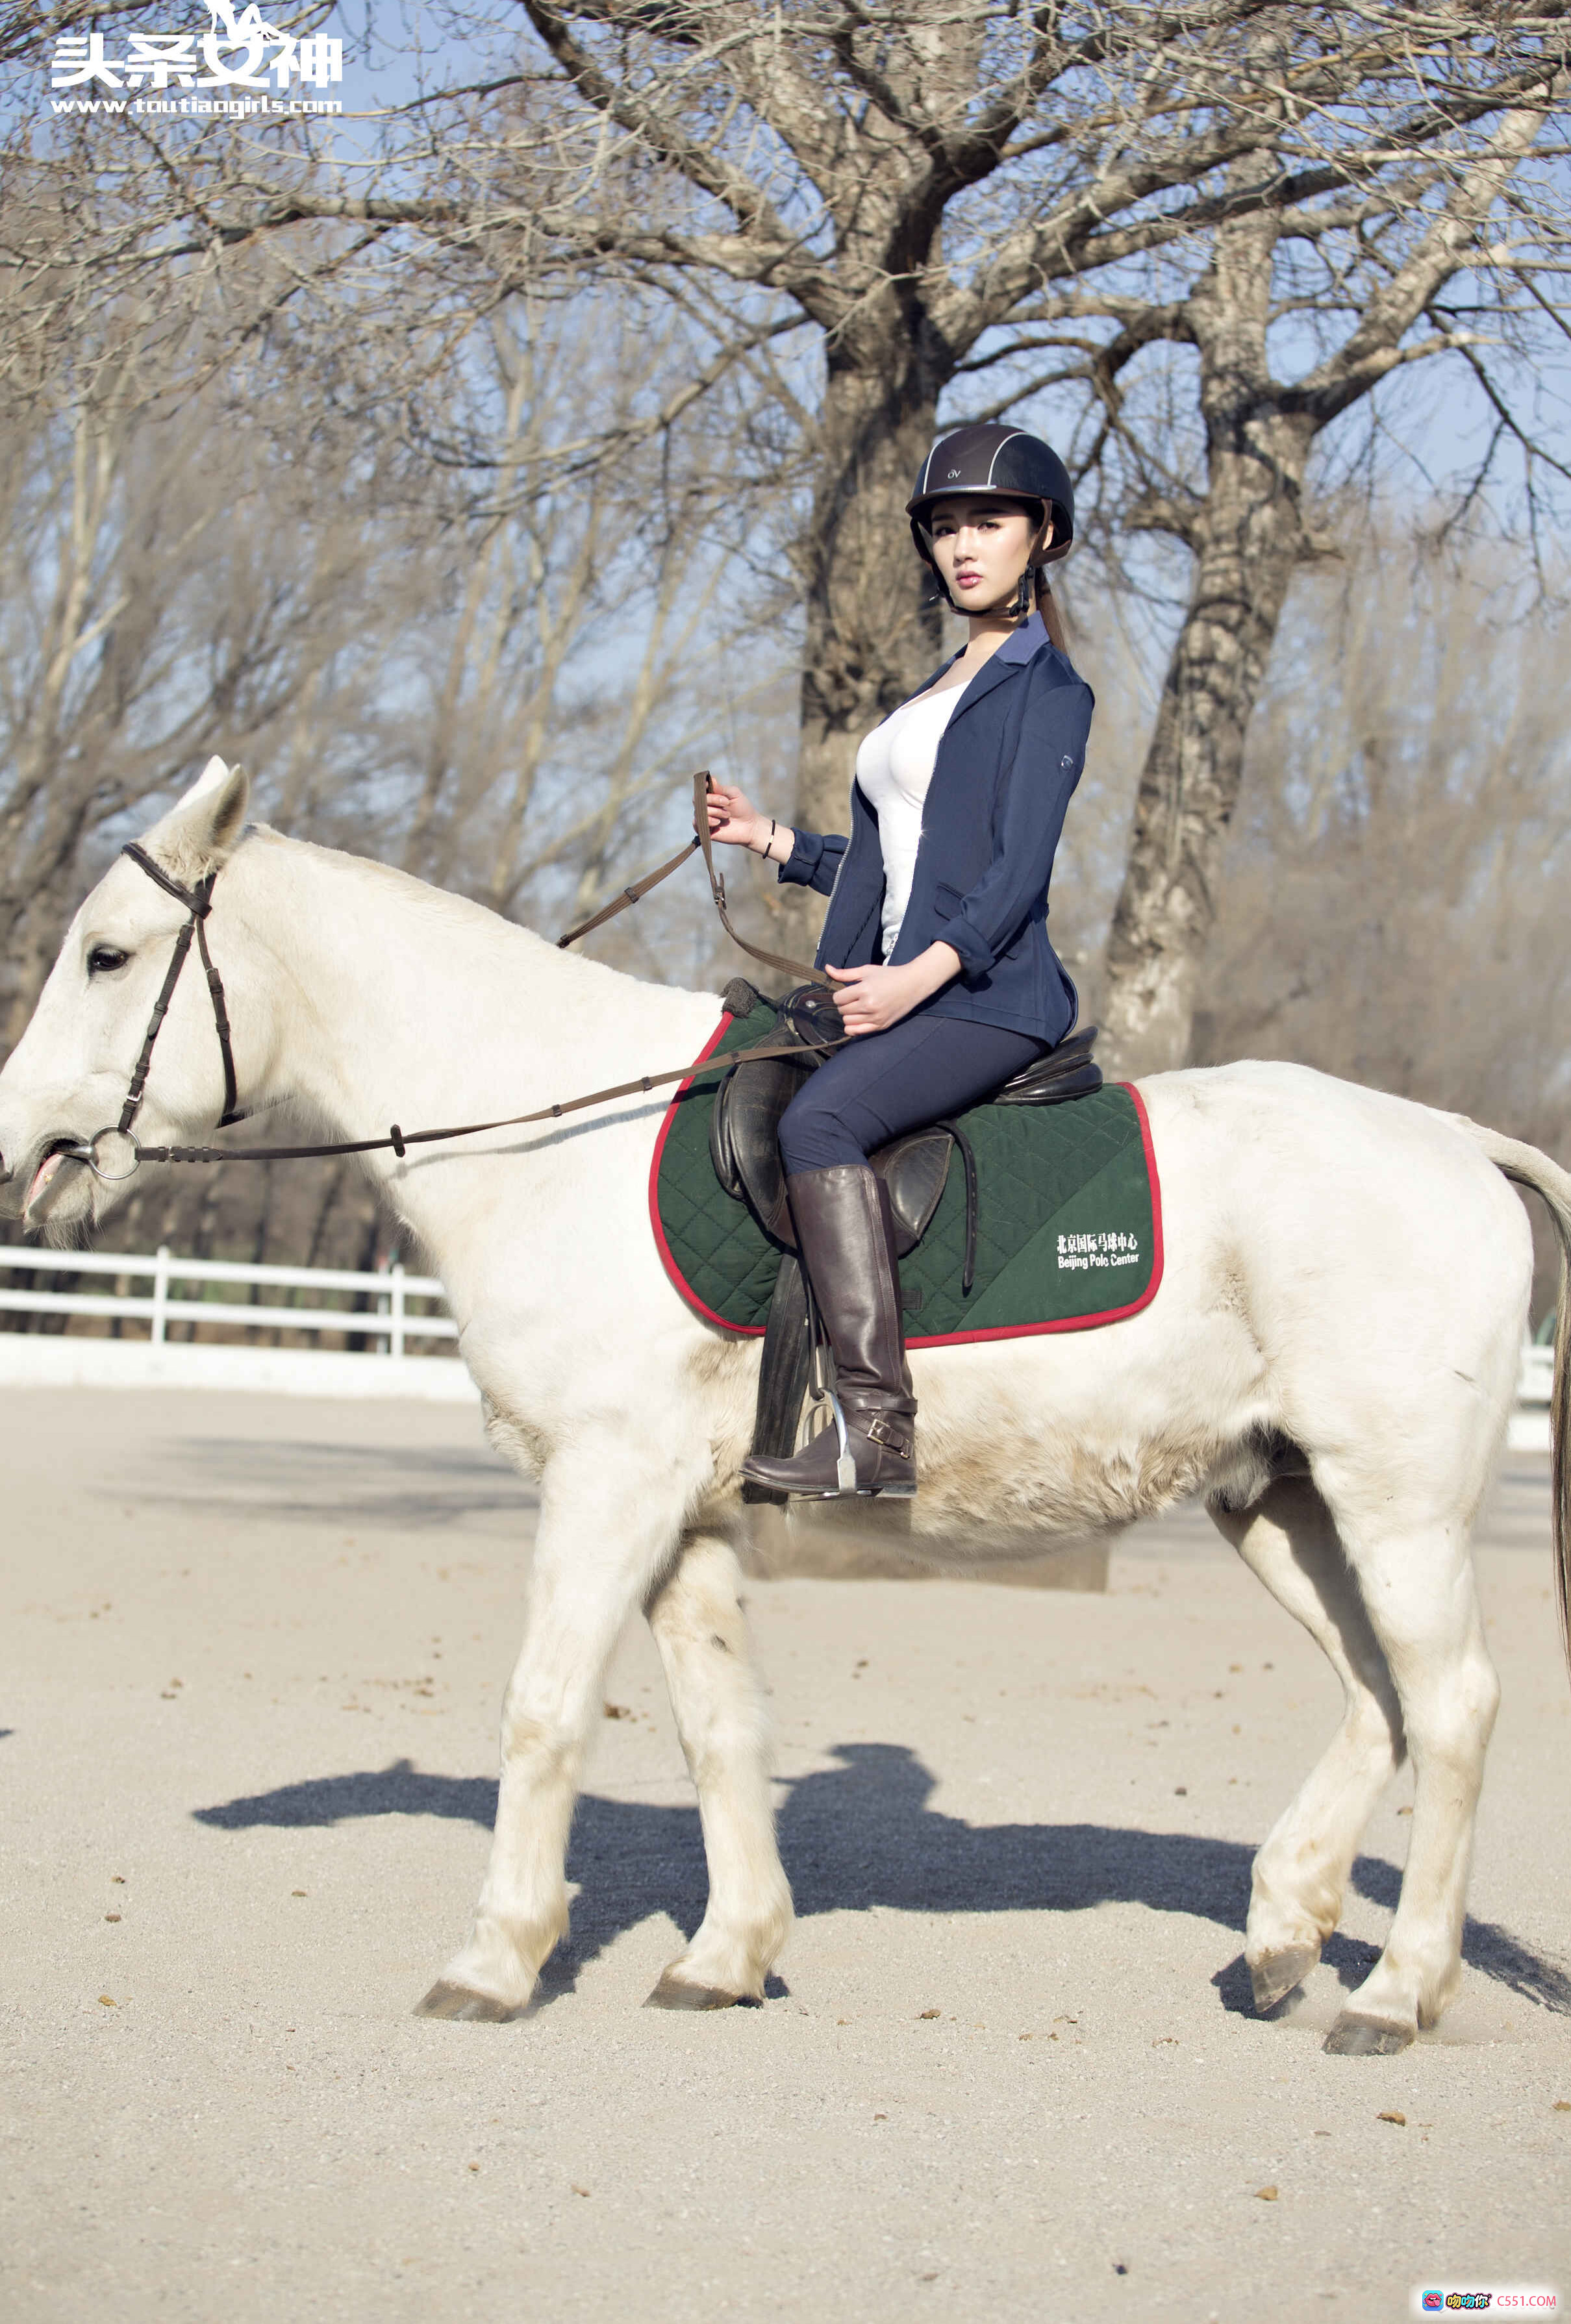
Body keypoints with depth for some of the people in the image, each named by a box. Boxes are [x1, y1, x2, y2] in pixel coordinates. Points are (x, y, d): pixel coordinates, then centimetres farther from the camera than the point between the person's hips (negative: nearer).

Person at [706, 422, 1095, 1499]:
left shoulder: (1047, 691, -3)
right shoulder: (940, 691, 24)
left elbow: (1018, 868, -14)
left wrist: (923, 974, -25)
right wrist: (772, 838, 22)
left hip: (988, 995, -10)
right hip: (898, 988, 10)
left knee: (819, 1118, -31)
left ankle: (879, 1427, -35)